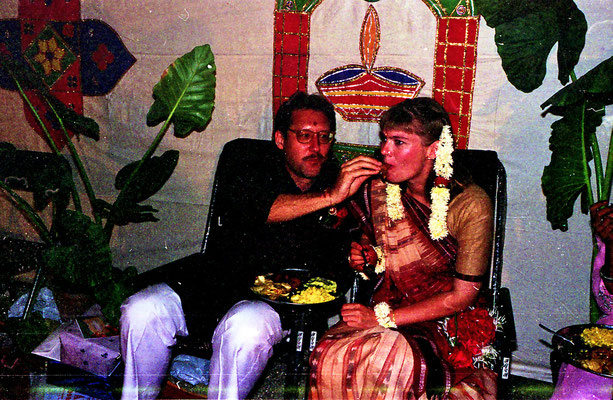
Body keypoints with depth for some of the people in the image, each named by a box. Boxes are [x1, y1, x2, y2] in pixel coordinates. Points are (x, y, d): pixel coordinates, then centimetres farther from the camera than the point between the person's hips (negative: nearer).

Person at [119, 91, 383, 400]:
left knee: (247, 326, -36)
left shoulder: (342, 182, 9)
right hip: (221, 287, 2)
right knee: (142, 310, -19)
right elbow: (249, 208, -20)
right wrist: (329, 197, -26)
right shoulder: (252, 169, 4)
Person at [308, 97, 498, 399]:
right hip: (388, 305, 4)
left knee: (394, 360, -35)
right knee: (331, 354, -28)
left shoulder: (471, 205, -13)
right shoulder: (378, 190, 1)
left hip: (446, 321, -3)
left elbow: (463, 295, -12)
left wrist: (384, 318, -18)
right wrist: (366, 258, -4)